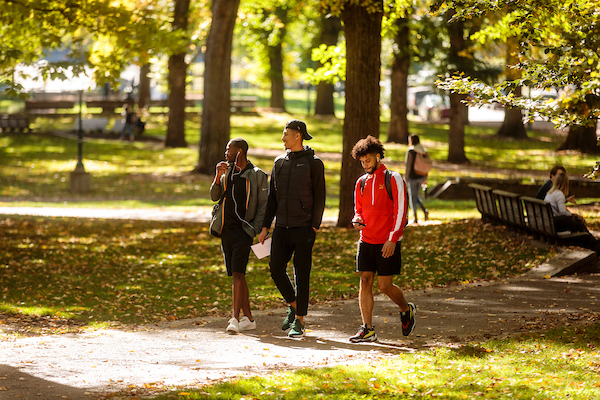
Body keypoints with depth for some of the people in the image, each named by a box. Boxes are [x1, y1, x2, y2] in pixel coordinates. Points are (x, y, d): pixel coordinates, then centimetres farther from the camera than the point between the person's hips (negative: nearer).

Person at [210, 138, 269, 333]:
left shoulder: (257, 175, -4)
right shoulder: (227, 171, 11)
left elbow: (263, 205, -2)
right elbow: (215, 196, 7)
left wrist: (256, 229, -10)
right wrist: (218, 176, -9)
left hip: (243, 230, -6)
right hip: (226, 229, 6)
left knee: (237, 273, -15)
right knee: (237, 275, 9)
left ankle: (235, 319, -18)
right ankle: (248, 318, 16)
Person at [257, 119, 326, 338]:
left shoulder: (313, 163, -2)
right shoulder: (279, 162, 13)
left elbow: (319, 197, -2)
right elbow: (273, 196, 17)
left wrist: (314, 226, -10)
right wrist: (266, 226, 12)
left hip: (303, 227, -5)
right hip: (282, 227, 5)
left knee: (301, 274, -1)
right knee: (276, 269, 0)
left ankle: (299, 321, 5)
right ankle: (293, 305, 23)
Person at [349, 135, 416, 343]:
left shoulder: (393, 179, -4)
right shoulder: (361, 182, 13)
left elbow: (401, 211, -8)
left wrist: (392, 239, -16)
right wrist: (357, 220, -4)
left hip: (387, 243, -5)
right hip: (366, 240, 5)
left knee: (384, 285, -5)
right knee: (365, 281, -2)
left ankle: (406, 310, 24)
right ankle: (367, 329, 0)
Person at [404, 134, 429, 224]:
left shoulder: (410, 151, -14)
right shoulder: (423, 150, 7)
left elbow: (408, 165, -16)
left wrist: (406, 178, -10)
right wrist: (425, 178, 16)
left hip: (413, 176, -6)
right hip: (421, 176, 6)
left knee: (413, 197, 4)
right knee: (416, 197, 18)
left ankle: (415, 218, 5)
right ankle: (425, 210, -5)